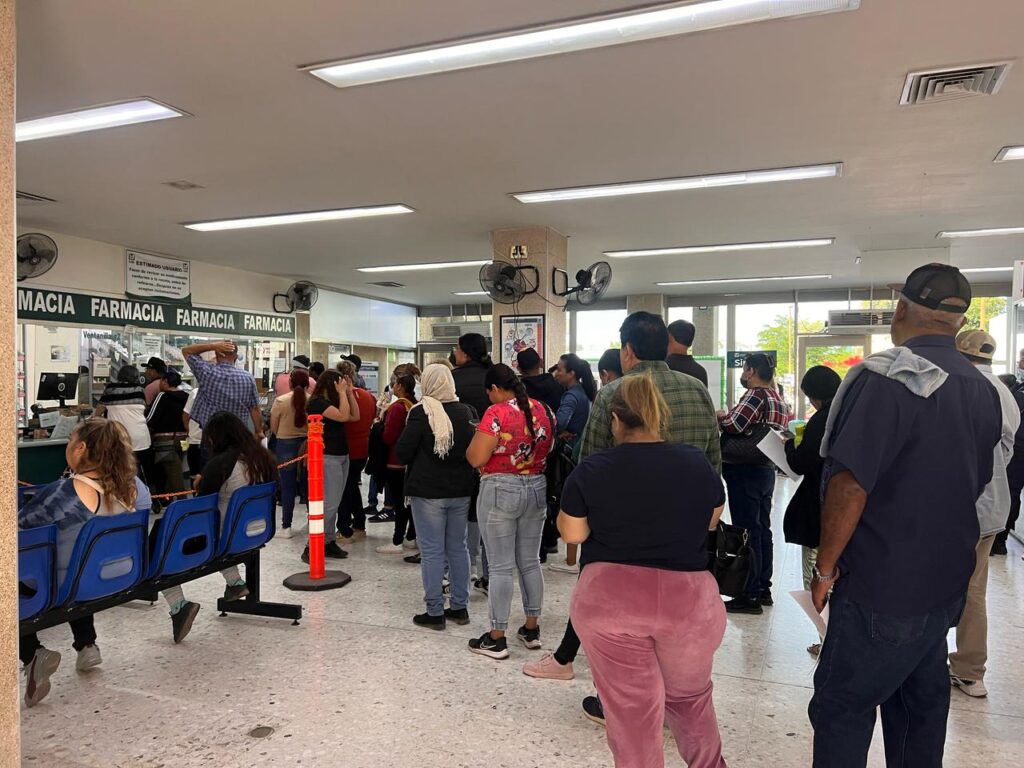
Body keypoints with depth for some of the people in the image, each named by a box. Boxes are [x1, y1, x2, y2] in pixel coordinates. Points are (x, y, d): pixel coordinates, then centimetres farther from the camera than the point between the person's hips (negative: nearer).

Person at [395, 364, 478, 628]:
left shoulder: (422, 412, -13)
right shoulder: (466, 411, 1)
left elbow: (402, 453, -11)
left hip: (428, 491, -5)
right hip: (461, 490, 5)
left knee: (432, 551, 3)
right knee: (458, 547, 14)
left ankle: (435, 612, 8)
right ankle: (460, 607, 22)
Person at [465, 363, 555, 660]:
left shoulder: (497, 413, -16)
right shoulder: (542, 409, 4)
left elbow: (477, 458, -18)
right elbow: (549, 448, 16)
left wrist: (474, 441, 1)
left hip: (501, 491, -6)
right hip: (537, 489, 7)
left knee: (500, 567, 1)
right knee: (530, 562, 16)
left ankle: (496, 639, 10)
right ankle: (532, 629, 25)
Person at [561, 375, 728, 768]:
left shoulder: (591, 470, -7)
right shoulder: (699, 464, 0)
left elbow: (572, 533, 2)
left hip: (608, 598, -2)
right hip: (689, 597, 3)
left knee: (631, 709, 10)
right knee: (690, 696, 26)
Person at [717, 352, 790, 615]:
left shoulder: (755, 395, -15)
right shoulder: (776, 397, 14)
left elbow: (733, 425, -24)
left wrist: (720, 416, -4)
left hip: (746, 471, -10)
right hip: (766, 468, 10)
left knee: (747, 531, -5)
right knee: (763, 529, 15)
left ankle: (750, 596, 0)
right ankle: (763, 589, 24)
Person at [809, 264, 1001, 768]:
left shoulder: (884, 379, -20)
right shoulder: (982, 389, 6)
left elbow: (849, 485, -24)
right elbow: (974, 484, 16)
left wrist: (826, 566, -12)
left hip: (881, 585, -8)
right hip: (948, 580, 8)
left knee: (842, 710, 3)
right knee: (922, 700, 20)